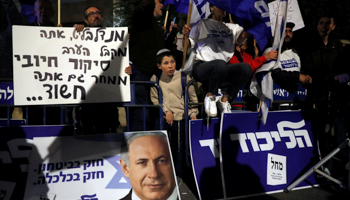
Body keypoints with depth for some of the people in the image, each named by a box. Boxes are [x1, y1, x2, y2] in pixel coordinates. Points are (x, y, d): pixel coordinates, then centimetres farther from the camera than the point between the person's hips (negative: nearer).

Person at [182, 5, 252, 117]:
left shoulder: (232, 27, 19)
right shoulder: (202, 24, 12)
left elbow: (240, 40, -2)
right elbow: (188, 45, 9)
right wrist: (186, 36, -12)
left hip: (223, 70, 4)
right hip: (201, 67, -4)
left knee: (246, 68, -24)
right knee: (220, 64, -38)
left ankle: (224, 99, -11)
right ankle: (210, 97, -12)